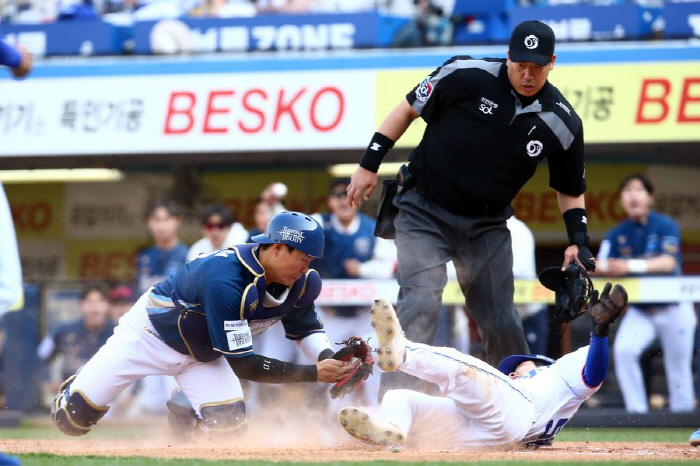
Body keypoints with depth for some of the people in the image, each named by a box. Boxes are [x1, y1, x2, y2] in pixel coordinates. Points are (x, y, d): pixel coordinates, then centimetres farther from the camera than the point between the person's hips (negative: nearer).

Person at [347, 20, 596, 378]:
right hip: (423, 213, -3)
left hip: (487, 225, 3)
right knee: (419, 302, -18)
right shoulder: (466, 76, -16)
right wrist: (369, 164, -5)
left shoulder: (562, 123, -7)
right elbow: (409, 109, -3)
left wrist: (578, 241, -6)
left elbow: (570, 190, 8)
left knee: (500, 319, 4)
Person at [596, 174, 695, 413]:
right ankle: (636, 411, -16)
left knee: (678, 367, 2)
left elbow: (668, 262, -26)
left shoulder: (666, 226, -12)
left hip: (672, 309, -2)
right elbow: (601, 266, -12)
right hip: (639, 310, 2)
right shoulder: (617, 235, -1)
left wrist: (631, 266, -41)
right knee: (623, 350, -22)